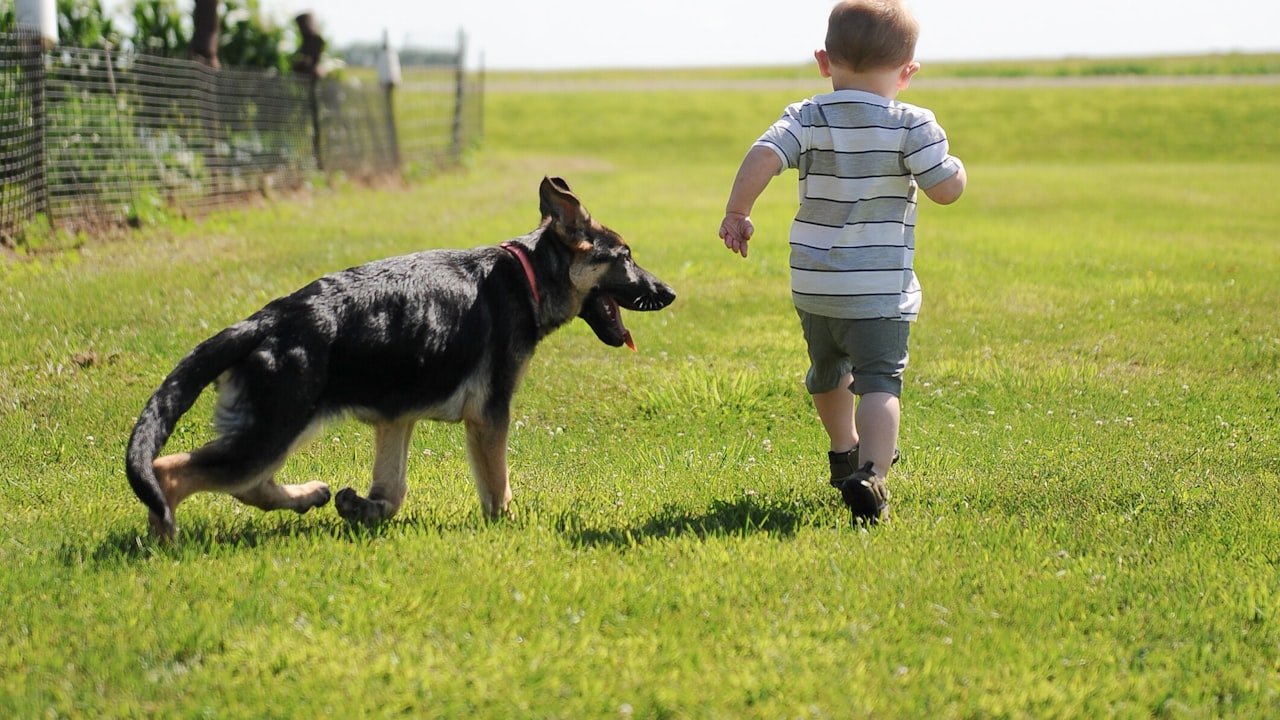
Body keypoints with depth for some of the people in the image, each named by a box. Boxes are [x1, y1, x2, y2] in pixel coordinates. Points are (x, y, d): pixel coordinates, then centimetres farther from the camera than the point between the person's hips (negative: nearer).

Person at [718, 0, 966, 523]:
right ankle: (871, 471, -34)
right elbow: (947, 189, -7)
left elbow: (762, 158, -16)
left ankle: (844, 452, 50)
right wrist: (955, 164, 15)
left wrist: (735, 215, -6)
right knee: (879, 381, -11)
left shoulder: (807, 119, -1)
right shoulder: (912, 126, -7)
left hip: (812, 284, 4)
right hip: (880, 287, -4)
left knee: (828, 371, 26)